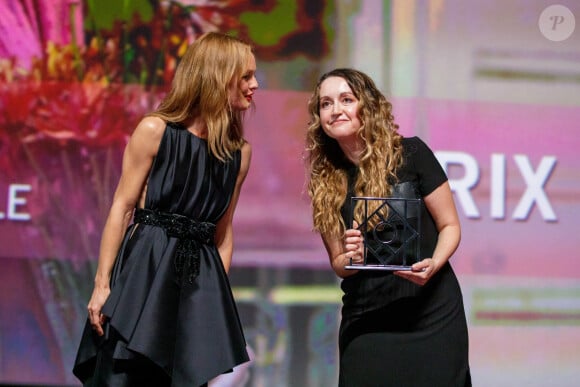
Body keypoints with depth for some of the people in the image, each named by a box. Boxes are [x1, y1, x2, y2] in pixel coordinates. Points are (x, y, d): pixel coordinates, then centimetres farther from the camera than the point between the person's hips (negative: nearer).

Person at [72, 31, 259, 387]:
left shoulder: (240, 151, 9)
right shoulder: (155, 130, -4)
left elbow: (223, 232, 13)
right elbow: (122, 208, -4)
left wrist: (219, 295, 9)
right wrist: (102, 284, -8)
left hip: (199, 280, 4)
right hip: (144, 271, -4)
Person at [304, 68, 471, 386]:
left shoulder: (410, 154, -5)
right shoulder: (325, 182, 4)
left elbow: (450, 226, -1)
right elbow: (338, 263, 9)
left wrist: (433, 264, -20)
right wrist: (352, 259, -14)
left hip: (431, 312, -2)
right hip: (365, 320, 2)